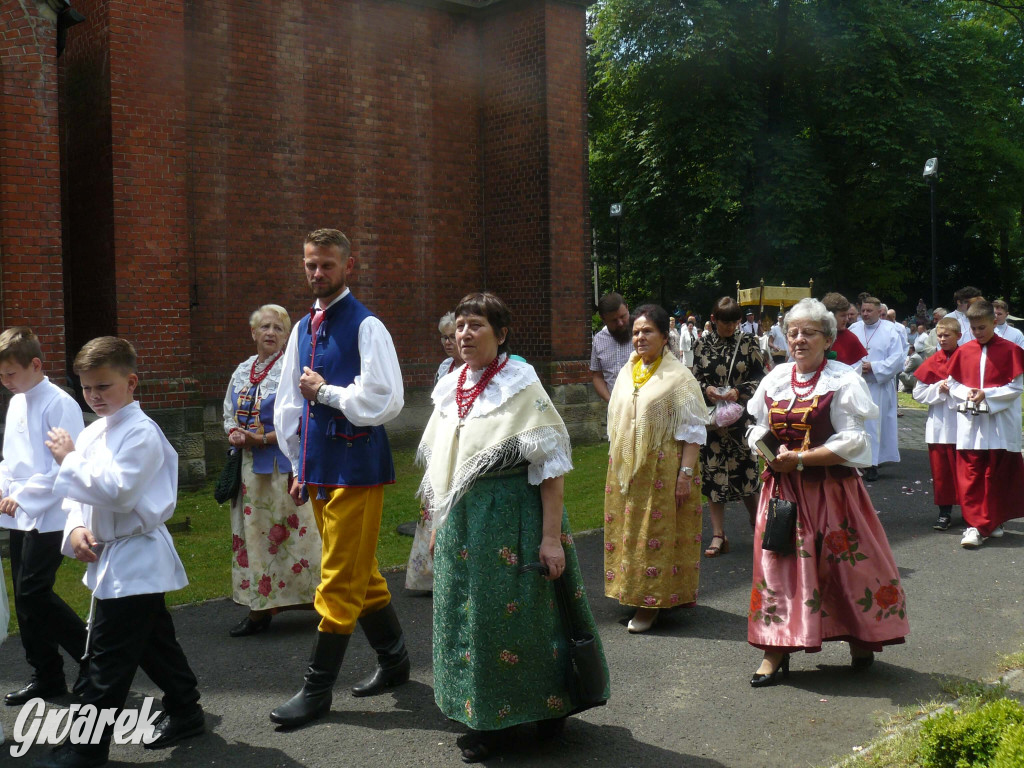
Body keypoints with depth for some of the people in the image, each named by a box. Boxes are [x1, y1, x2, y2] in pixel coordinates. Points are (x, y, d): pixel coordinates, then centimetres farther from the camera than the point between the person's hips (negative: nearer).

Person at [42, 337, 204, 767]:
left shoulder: (140, 432, -16)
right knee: (153, 643, 19)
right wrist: (76, 527, -7)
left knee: (109, 655, -3)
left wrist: (70, 461, -17)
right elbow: (82, 491, 12)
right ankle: (184, 712, 33)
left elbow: (118, 492, -25)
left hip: (135, 559, -9)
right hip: (113, 557, 9)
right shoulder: (92, 433, 11)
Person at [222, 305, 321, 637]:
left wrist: (263, 439, -18)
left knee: (288, 532, -3)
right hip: (250, 465, 7)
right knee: (253, 533, 8)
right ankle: (260, 607, 17)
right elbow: (230, 413, 17)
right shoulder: (243, 371, 13)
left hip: (284, 464, -6)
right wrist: (234, 435, -5)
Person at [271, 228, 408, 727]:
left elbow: (385, 401, -18)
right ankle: (394, 659, 32)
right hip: (318, 468, 8)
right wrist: (299, 468, 16)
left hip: (356, 466, -8)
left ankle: (317, 690, 8)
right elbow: (289, 402, 18)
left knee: (341, 580, -1)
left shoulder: (366, 327, -9)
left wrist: (325, 392, -9)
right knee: (361, 573, 17)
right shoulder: (303, 329, 13)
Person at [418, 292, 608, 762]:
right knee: (467, 616, 11)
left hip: (512, 515, -6)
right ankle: (485, 721, 27)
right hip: (460, 519, 6)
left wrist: (552, 535, -19)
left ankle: (546, 705, 22)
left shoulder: (521, 385, -9)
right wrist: (439, 524, 17)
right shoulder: (450, 389, 9)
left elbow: (550, 467, -13)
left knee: (517, 615, 1)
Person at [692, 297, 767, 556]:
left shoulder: (748, 344, 3)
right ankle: (718, 535, 9)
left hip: (741, 416, -1)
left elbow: (759, 377, 2)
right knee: (712, 473, 1)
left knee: (746, 469, 0)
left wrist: (739, 391, -14)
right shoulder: (703, 346, 7)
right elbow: (694, 378, 9)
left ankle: (757, 521, 25)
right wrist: (706, 389, -12)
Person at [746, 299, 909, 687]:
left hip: (830, 487, -4)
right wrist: (771, 455, -8)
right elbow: (759, 432, 14)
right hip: (782, 488, 4)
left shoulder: (843, 380, -6)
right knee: (778, 564, 2)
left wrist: (800, 458, -17)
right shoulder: (775, 379, 9)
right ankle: (776, 652, 9)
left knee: (845, 563, 5)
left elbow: (851, 441, -12)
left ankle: (861, 639, 27)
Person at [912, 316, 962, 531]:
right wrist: (939, 389, -11)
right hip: (938, 426, 2)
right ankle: (944, 512, 13)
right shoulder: (932, 363, 4)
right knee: (940, 470, 5)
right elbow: (918, 394, 4)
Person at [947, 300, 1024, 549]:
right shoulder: (964, 351, 6)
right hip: (970, 425, 2)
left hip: (1000, 425, -2)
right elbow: (954, 384, 11)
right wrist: (966, 392, -10)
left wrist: (987, 394, -15)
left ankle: (993, 521, 21)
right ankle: (975, 525, 0)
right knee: (970, 476, -3)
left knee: (995, 476, 5)